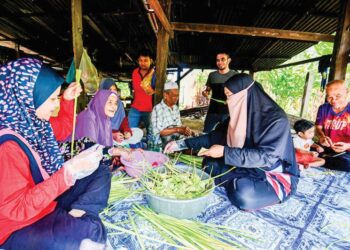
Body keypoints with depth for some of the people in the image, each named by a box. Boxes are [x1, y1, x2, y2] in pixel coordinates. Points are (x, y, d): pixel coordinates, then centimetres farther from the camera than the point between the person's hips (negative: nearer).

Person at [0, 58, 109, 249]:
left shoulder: (29, 121, -5)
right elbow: (17, 209, -30)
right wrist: (70, 170, -35)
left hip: (47, 198, 9)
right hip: (19, 227, -8)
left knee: (101, 175, 6)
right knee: (92, 231, -29)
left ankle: (75, 215, -7)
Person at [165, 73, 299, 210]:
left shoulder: (276, 119, -24)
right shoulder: (239, 114, -3)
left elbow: (266, 156, -31)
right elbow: (215, 136, 1)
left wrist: (225, 152, -31)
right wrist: (181, 144, -5)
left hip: (277, 176, -6)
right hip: (250, 167, 6)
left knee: (243, 193, -34)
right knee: (210, 162, -3)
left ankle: (238, 183, -3)